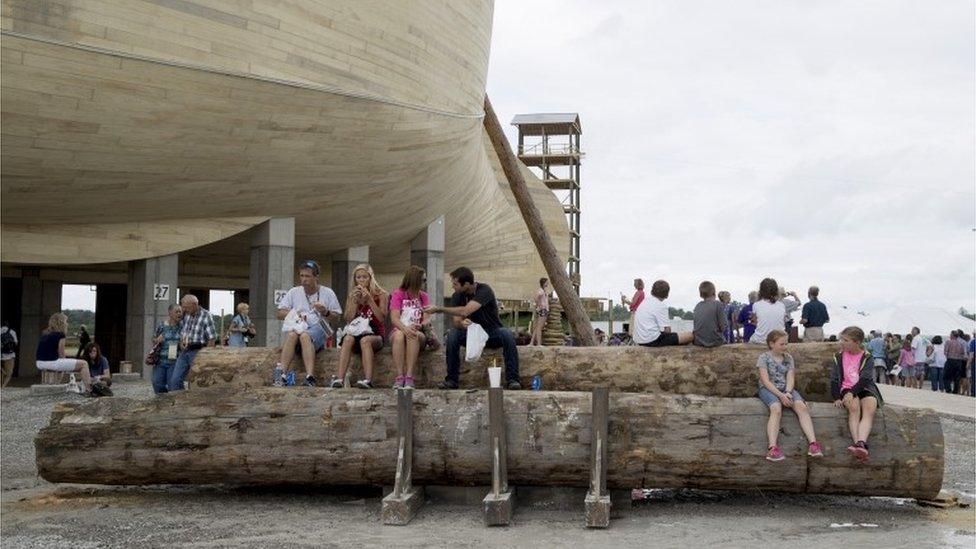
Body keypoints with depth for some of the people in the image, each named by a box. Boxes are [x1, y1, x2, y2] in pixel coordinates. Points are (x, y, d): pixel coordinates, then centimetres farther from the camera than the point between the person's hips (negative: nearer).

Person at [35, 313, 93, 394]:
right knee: (83, 364, 0)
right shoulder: (60, 335, -8)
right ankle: (88, 389, -5)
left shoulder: (44, 334, 16)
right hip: (52, 362, -9)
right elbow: (61, 355, -5)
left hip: (40, 364, 9)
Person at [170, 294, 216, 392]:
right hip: (184, 351, 7)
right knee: (175, 380, 4)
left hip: (197, 351, -6)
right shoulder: (186, 314, 8)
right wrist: (181, 342, 5)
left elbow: (212, 338, -13)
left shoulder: (206, 316, -11)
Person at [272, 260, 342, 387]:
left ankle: (310, 378, -51)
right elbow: (280, 314, 16)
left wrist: (326, 313, -10)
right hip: (295, 328, 2)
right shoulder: (294, 292, 19)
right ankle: (282, 376, -48)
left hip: (318, 330, -2)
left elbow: (336, 319, 11)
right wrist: (292, 314, -5)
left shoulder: (327, 293, 13)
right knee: (292, 334, -36)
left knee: (305, 335, -38)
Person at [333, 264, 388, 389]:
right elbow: (348, 320, 3)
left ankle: (368, 380, -49)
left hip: (375, 335, -2)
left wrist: (369, 299, -15)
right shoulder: (352, 296, 13)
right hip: (356, 332, 2)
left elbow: (382, 318, -9)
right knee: (348, 338, -32)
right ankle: (339, 378, -46)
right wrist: (354, 300, -8)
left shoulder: (381, 295, 4)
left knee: (365, 340, -37)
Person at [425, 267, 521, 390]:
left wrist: (438, 309, -32)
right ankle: (451, 380, -19)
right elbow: (455, 322, -13)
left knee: (507, 335, -35)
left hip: (492, 333, -3)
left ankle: (512, 379, -30)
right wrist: (461, 323, -38)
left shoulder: (484, 290, -21)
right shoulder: (457, 296, -5)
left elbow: (465, 311, -34)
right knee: (452, 334, -26)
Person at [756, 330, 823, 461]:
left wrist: (788, 393, -17)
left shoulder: (789, 358, 14)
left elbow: (790, 378, 4)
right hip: (768, 389, -4)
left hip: (786, 389, 4)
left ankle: (813, 443, -35)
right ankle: (772, 448, -47)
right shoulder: (764, 357, 1)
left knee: (802, 407, -25)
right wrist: (780, 395, -20)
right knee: (776, 409, -35)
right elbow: (765, 380, -9)